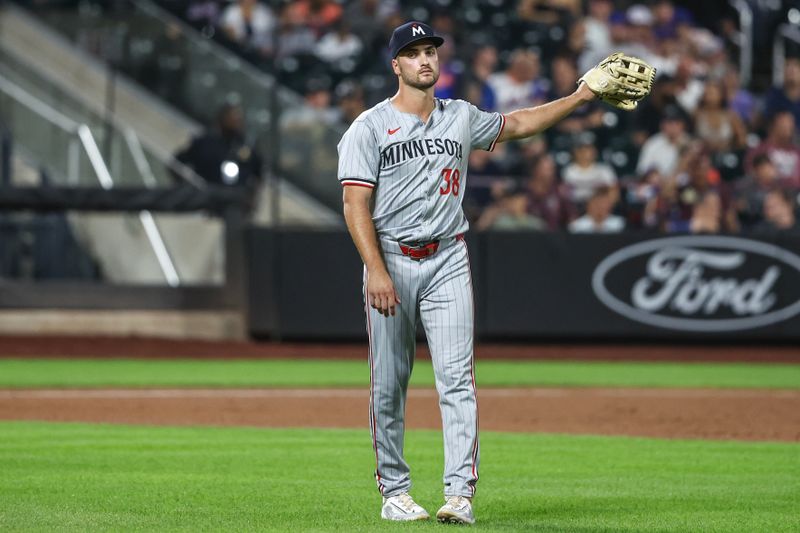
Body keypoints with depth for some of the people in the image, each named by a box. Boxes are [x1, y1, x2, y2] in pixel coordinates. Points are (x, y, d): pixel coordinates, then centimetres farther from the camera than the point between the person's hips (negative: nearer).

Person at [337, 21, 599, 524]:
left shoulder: (461, 118, 11)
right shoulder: (369, 128, -3)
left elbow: (516, 124, 28)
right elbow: (356, 205, -9)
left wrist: (580, 97, 20)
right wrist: (376, 271, -20)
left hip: (448, 261, 2)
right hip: (391, 259, -2)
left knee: (457, 377, -10)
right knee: (389, 384, 3)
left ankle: (461, 493, -15)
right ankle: (395, 492, 13)